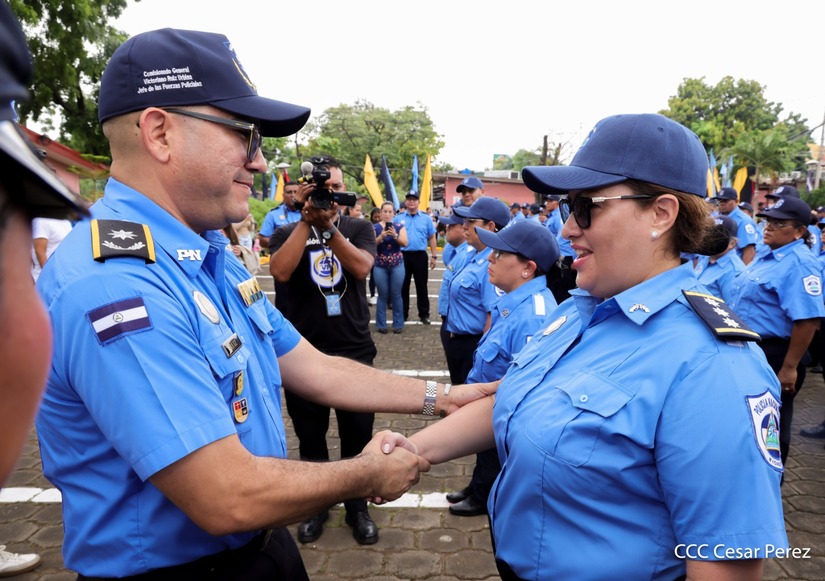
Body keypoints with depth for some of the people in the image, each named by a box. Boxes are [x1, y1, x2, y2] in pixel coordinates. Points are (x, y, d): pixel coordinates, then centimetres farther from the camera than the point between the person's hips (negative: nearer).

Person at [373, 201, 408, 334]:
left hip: (397, 265, 0)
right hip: (380, 266, 0)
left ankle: (398, 324, 12)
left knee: (396, 295, 4)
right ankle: (381, 325, 12)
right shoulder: (374, 227, 1)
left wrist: (395, 236, -25)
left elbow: (405, 243, -8)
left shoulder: (399, 226, 3)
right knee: (382, 295, 4)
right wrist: (381, 236, -25)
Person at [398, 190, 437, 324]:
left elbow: (432, 238, 6)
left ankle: (424, 314, 14)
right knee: (403, 286, 8)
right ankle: (403, 313, 19)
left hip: (420, 255, 0)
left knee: (421, 286, 5)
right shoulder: (399, 219, 5)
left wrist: (433, 256, 1)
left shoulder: (426, 218, 4)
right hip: (403, 255, 1)